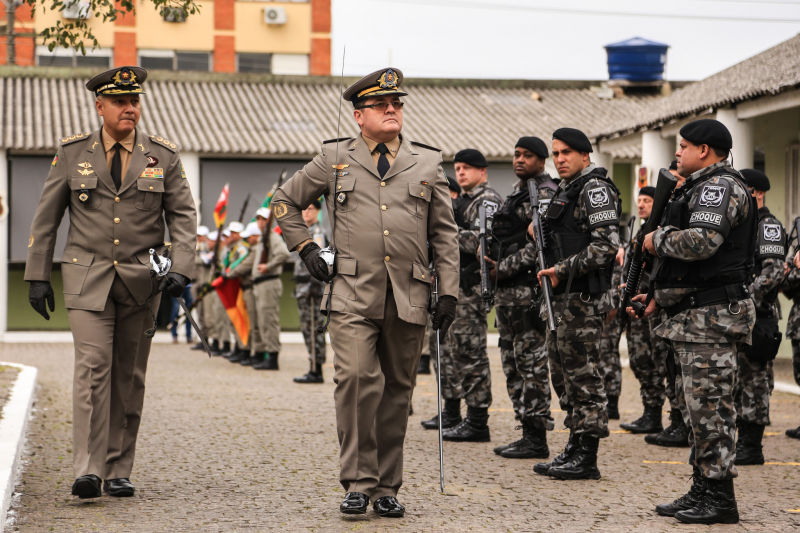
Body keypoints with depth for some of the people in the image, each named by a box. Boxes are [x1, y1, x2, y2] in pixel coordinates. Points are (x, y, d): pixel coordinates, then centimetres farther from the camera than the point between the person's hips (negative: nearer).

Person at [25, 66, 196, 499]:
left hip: (141, 281, 2)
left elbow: (183, 216, 5)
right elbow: (45, 218, 8)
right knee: (92, 365, -15)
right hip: (87, 277, -1)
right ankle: (88, 470, -18)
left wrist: (180, 268, -11)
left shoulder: (163, 156, 4)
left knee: (129, 376, 5)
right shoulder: (72, 153, 3)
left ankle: (118, 471, 13)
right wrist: (37, 277, 4)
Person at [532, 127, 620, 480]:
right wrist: (541, 233, 11)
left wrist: (562, 270, -18)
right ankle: (574, 448, 20)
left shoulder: (595, 189, -10)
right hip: (562, 296, 10)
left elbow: (606, 245, -20)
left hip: (584, 296, -10)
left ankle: (587, 458, -4)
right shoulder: (565, 190, 20)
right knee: (562, 372, 13)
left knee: (582, 373, -8)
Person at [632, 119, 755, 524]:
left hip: (712, 316, -11)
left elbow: (701, 243, -27)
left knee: (709, 404, -9)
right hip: (695, 316, 11)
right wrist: (660, 297, 20)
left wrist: (657, 239, -10)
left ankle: (719, 499, -5)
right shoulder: (702, 188, 23)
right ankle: (702, 491, 19)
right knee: (695, 404, 13)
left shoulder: (720, 186, -11)